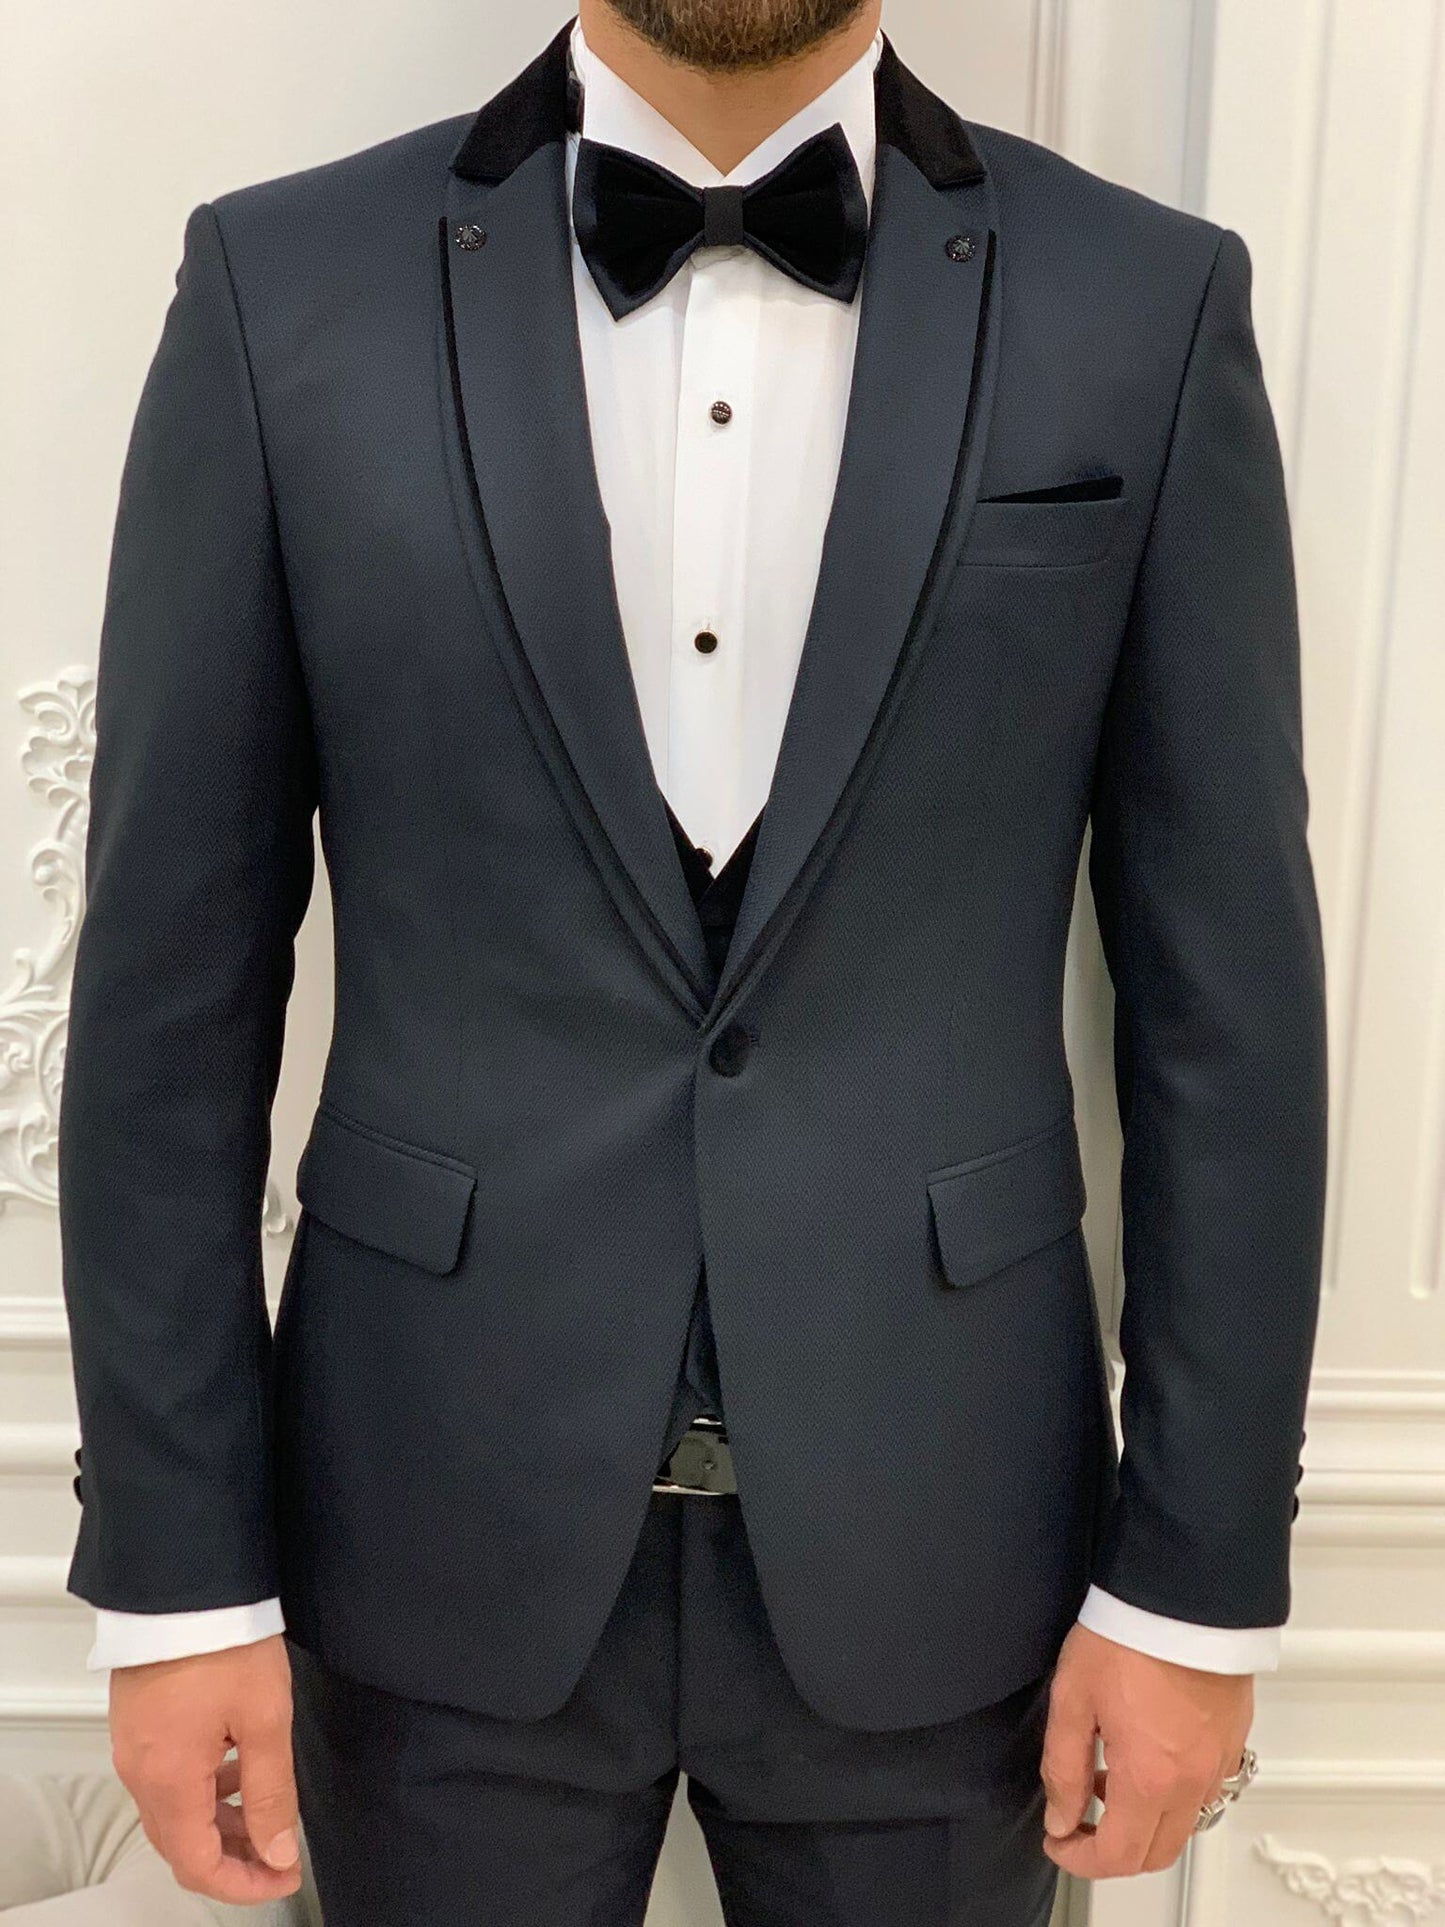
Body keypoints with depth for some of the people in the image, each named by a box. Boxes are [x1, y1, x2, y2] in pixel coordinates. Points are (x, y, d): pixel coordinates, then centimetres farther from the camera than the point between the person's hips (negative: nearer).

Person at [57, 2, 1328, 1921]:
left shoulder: (1150, 308, -4)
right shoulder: (285, 286, -5)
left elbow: (1229, 987, -3)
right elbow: (173, 975, -3)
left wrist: (1201, 1577, -1)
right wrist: (176, 1564, -2)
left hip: (932, 1542, 1)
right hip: (443, 1537, 0)